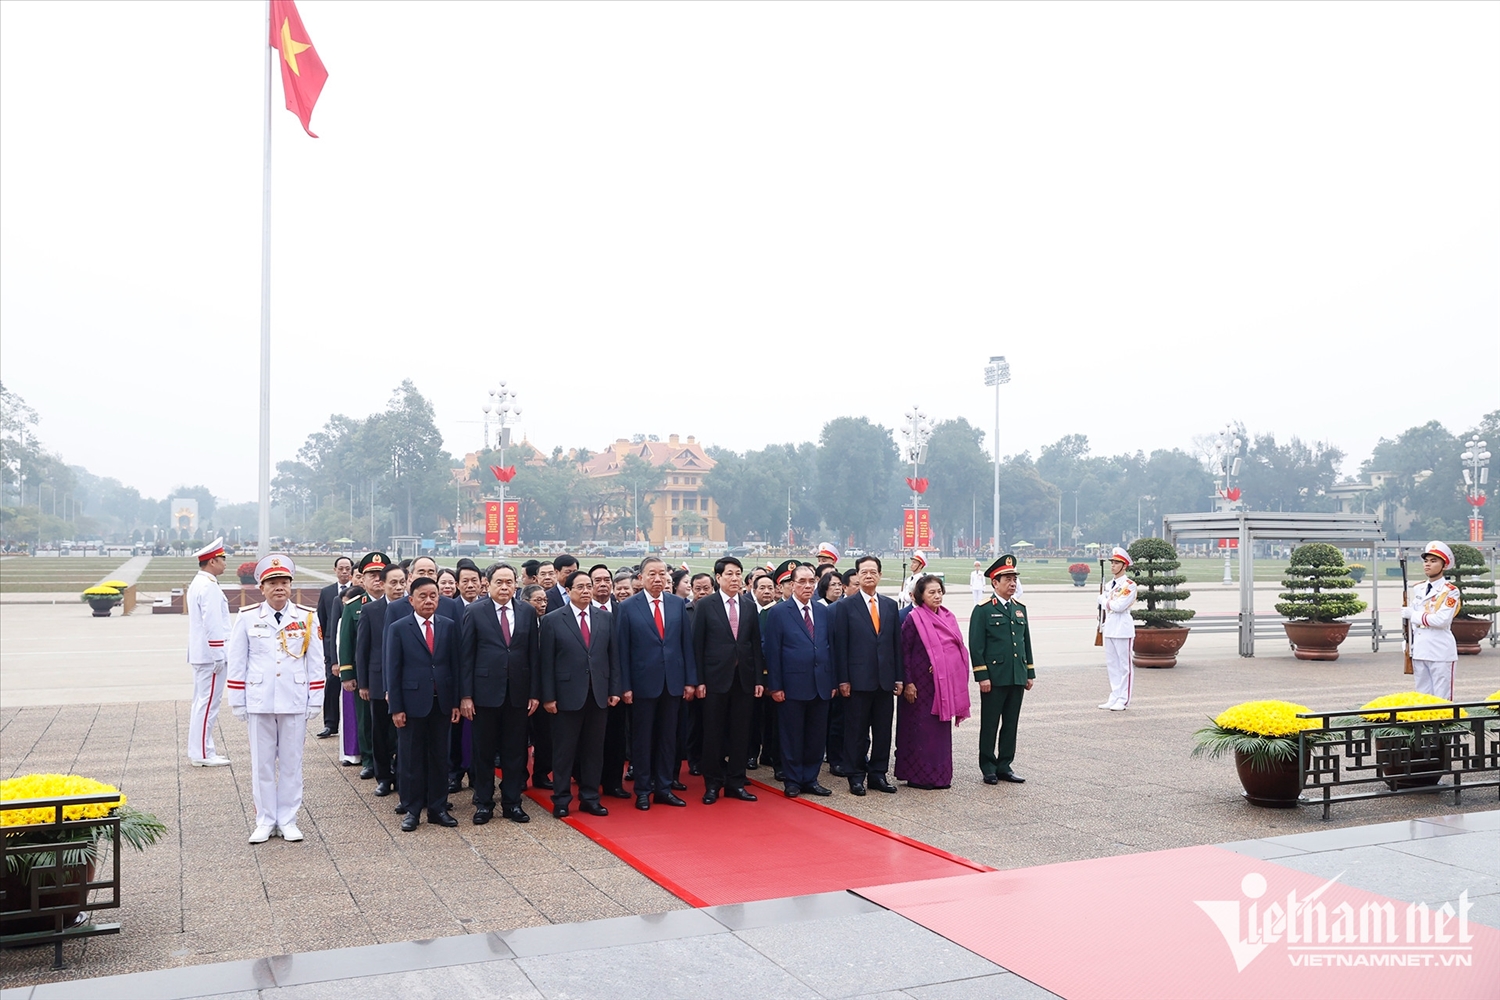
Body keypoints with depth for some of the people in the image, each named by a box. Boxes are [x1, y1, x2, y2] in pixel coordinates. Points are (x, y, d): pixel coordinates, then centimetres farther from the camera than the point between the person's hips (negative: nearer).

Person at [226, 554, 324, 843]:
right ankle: (265, 821, 18)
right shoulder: (247, 618, -1)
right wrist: (237, 702, 3)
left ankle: (288, 820, 17)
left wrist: (316, 701, 1)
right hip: (259, 702, 0)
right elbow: (237, 663, 4)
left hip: (295, 701, 0)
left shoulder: (308, 618, 0)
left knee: (291, 762, 7)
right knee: (262, 762, 7)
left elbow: (316, 663, 3)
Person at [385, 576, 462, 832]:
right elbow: (393, 670, -3)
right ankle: (412, 810, 17)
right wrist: (396, 708, -7)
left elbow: (454, 665, 5)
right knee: (411, 758, 6)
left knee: (439, 757, 9)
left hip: (442, 702, 2)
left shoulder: (449, 626, 4)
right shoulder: (398, 628, -2)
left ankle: (437, 808, 19)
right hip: (412, 702, -2)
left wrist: (456, 702, 1)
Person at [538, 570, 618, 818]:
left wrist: (614, 689, 3)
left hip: (598, 694, 3)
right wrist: (548, 696, -8)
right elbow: (546, 662, -4)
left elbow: (612, 656, 9)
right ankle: (561, 800, 16)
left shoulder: (605, 619, 7)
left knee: (593, 749, 9)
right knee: (564, 750, 5)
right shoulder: (553, 620, -2)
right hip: (568, 694, -3)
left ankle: (590, 798, 20)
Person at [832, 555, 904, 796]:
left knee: (883, 730, 9)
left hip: (885, 680, 4)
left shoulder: (890, 605, 10)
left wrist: (899, 677, 5)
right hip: (858, 680, -4)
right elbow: (840, 646, -5)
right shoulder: (845, 606, -2)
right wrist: (842, 679, -10)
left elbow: (897, 643, 10)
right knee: (856, 731, 4)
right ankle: (856, 776, 14)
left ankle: (878, 774, 19)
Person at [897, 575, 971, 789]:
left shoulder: (948, 617, 10)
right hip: (922, 684, -6)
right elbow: (903, 651, -10)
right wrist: (907, 683, -15)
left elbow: (959, 647, 14)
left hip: (945, 684, 6)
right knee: (921, 728, -1)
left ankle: (940, 775, 20)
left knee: (941, 728, 11)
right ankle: (918, 777, 9)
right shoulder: (913, 619, -8)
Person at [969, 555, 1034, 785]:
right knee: (990, 725, 3)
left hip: (1017, 678, 6)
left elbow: (1026, 643, 18)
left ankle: (1004, 766, 19)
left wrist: (1030, 673, 14)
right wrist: (982, 676, -14)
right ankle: (988, 768, 12)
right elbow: (976, 646, -9)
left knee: (1011, 724, 10)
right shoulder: (983, 609, -6)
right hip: (994, 678, -6)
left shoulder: (1020, 608, 13)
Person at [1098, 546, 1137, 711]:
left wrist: (1106, 601, -3)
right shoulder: (1108, 585, 15)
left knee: (1125, 665, -1)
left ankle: (1123, 700, 4)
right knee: (1111, 665, 11)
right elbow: (1101, 601, 17)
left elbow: (1120, 606, -18)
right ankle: (1114, 697, 18)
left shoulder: (1129, 585, -10)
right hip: (1109, 628, 8)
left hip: (1123, 629, -8)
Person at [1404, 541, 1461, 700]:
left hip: (1441, 653, -6)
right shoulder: (1417, 590, 12)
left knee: (1442, 699, -1)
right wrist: (1408, 648, 11)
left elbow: (1442, 620, -19)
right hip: (1419, 653, 6)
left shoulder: (1450, 591, -6)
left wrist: (1414, 615, -11)